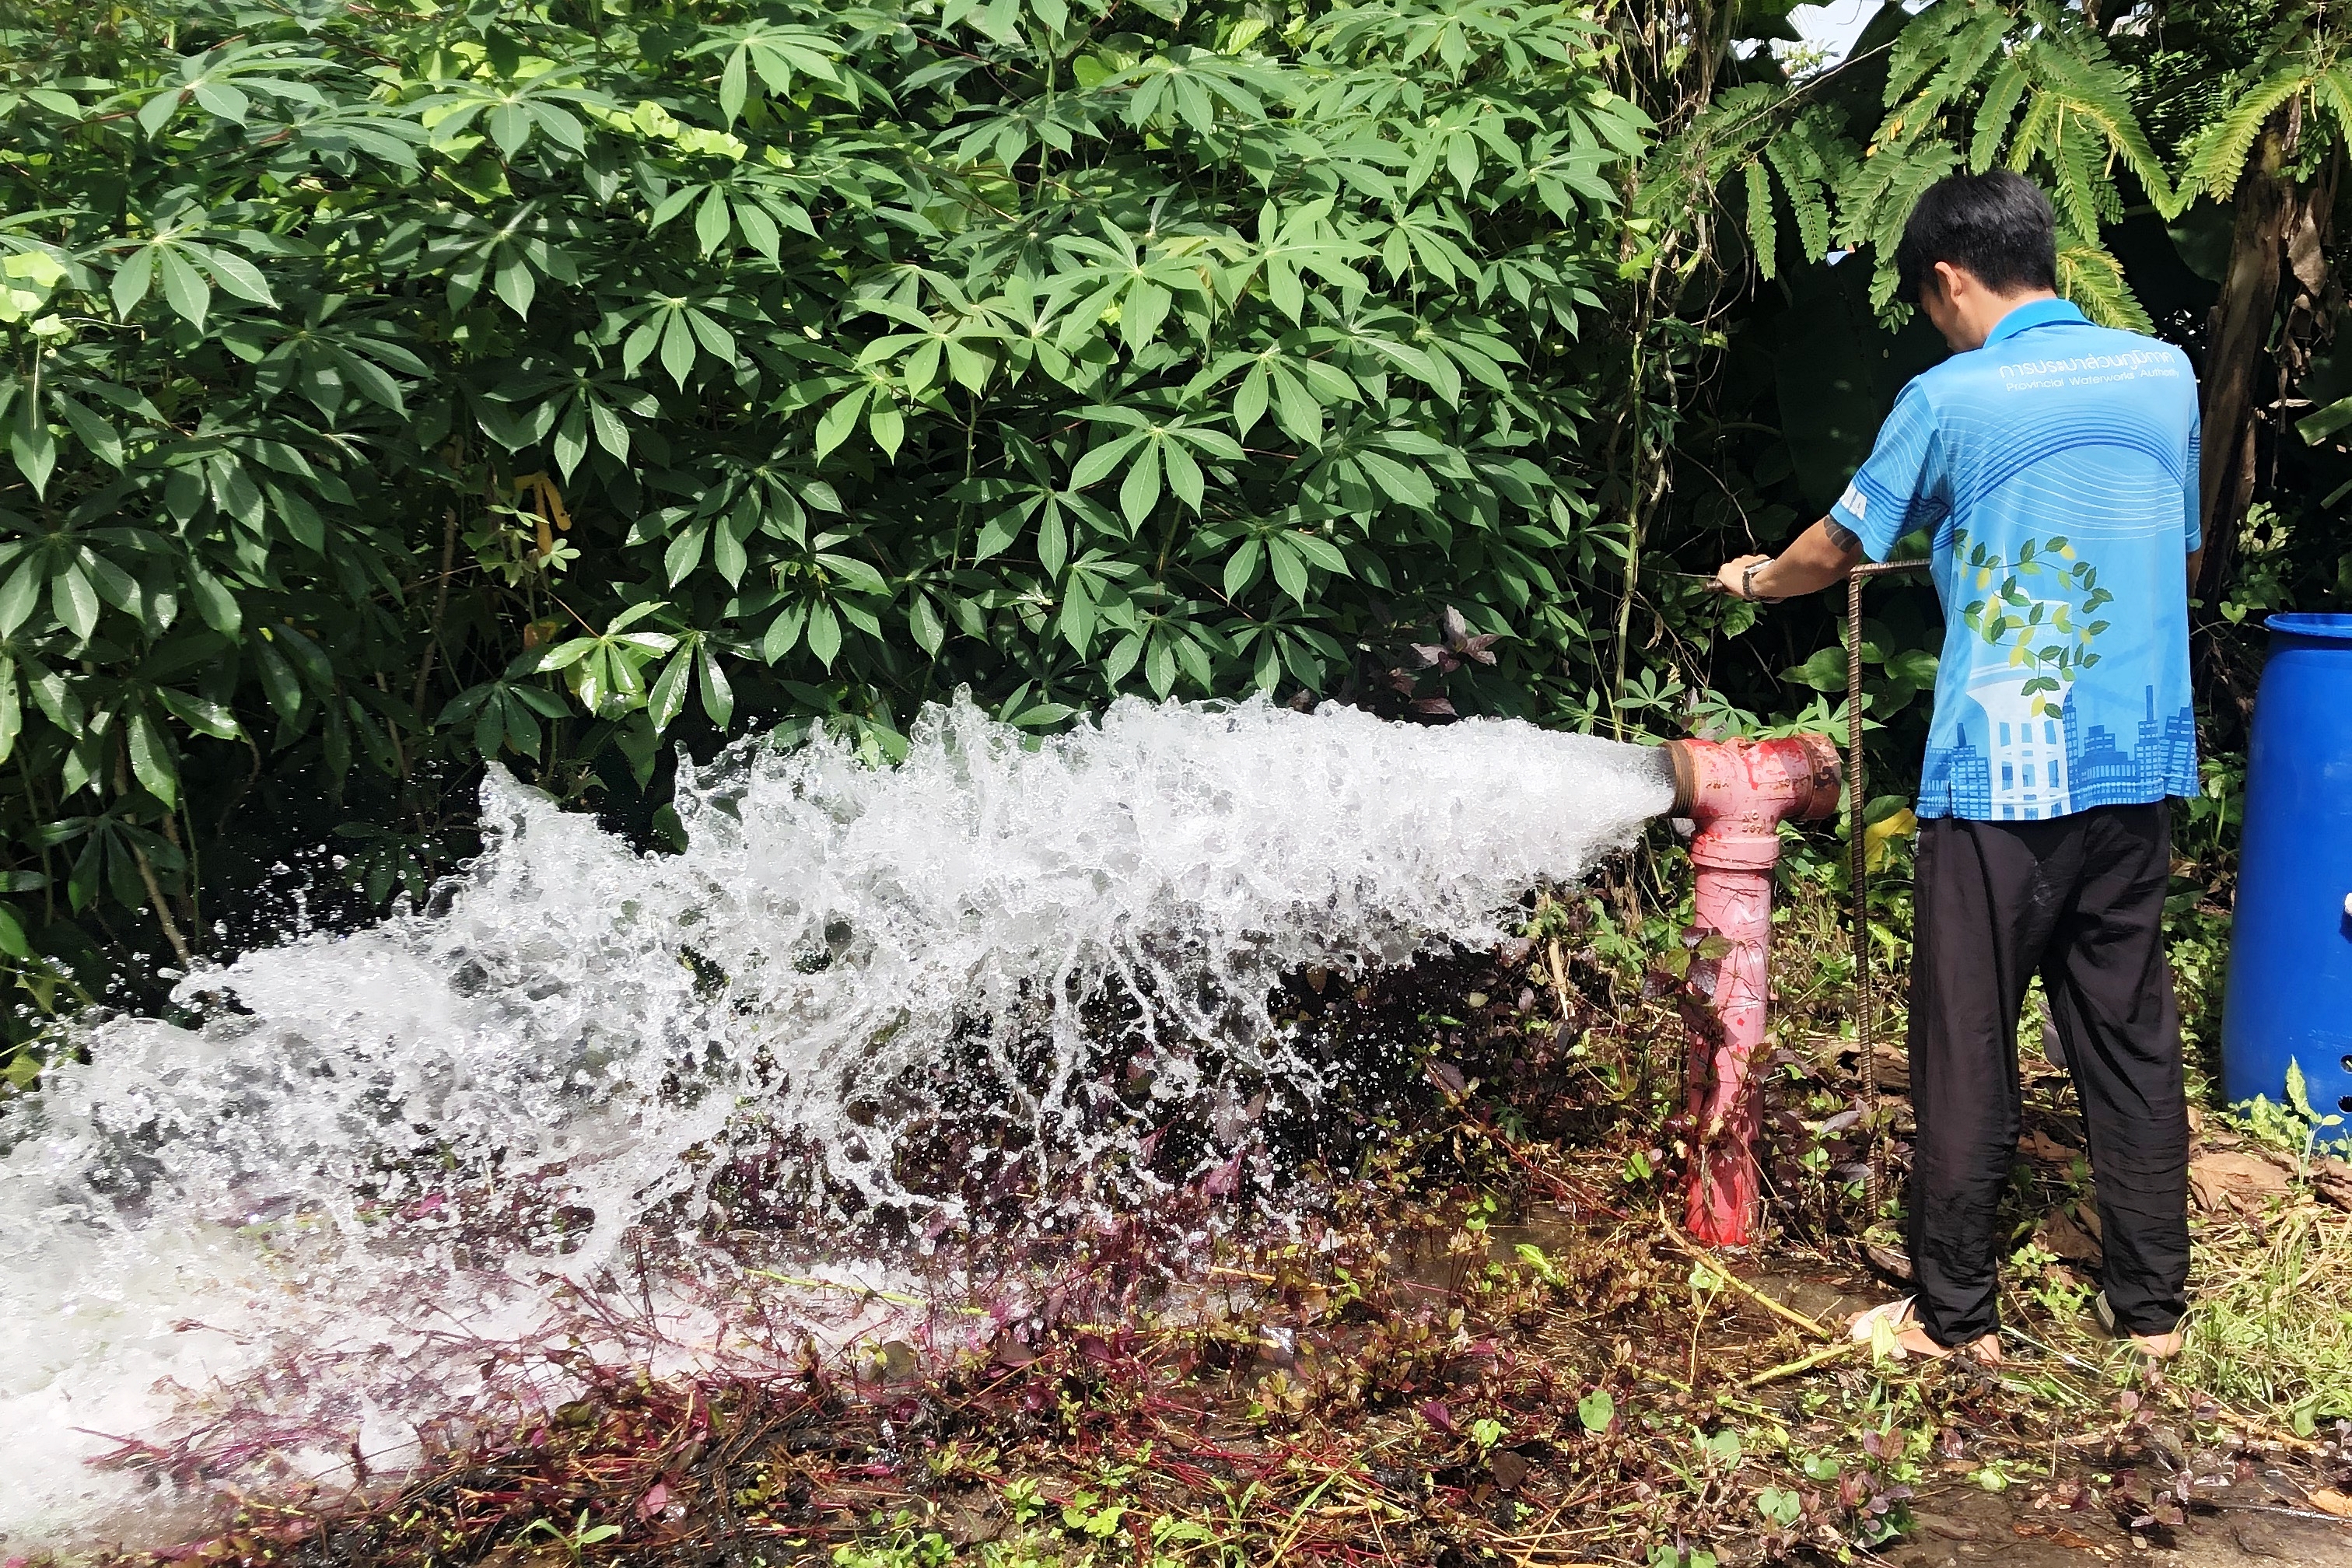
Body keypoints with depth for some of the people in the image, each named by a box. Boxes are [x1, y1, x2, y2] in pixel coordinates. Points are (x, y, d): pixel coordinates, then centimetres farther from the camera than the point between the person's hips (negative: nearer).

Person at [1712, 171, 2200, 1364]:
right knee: (2130, 1032, 14)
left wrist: (1760, 579, 26)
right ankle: (2153, 1305, 23)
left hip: (1999, 777, -5)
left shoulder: (1950, 398, -8)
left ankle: (1956, 1317, 15)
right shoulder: (2167, 374, 5)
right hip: (2139, 764, 5)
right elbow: (2184, 553, 18)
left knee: (1966, 1050, 5)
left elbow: (1840, 548, 5)